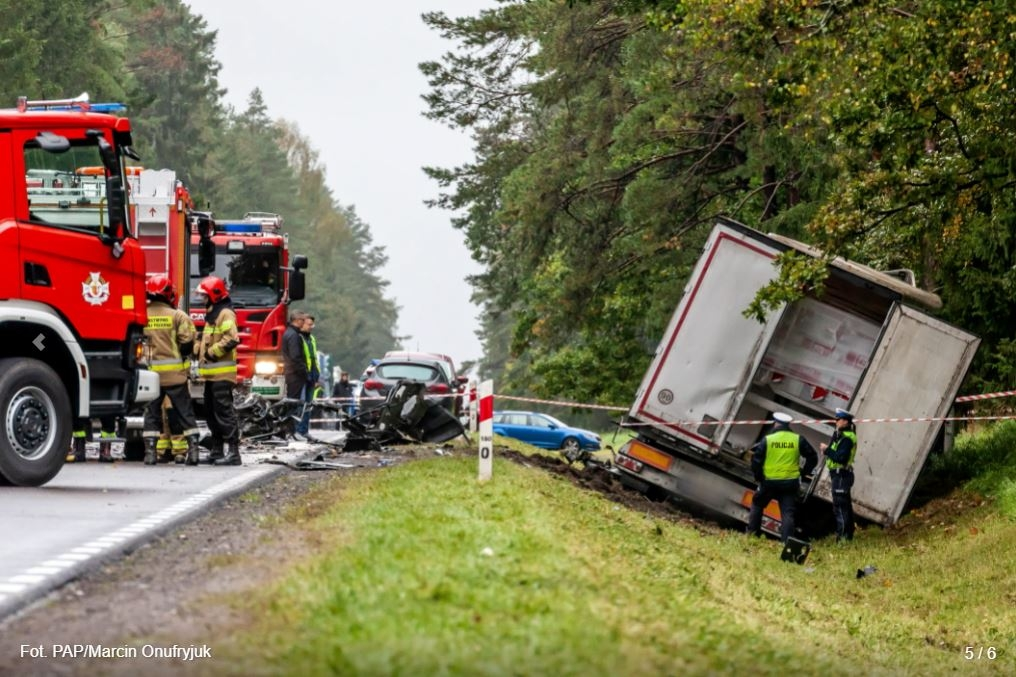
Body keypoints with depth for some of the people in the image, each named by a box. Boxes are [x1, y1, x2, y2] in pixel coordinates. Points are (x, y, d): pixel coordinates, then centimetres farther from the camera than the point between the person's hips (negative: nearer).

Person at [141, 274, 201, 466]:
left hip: (150, 373, 2)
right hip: (175, 374, -2)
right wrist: (182, 358, 9)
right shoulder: (177, 316, -7)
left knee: (152, 413, 9)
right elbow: (187, 342, -10)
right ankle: (192, 449, 1)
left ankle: (150, 451, 3)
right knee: (185, 413, 6)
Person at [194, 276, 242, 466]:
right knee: (212, 412, 13)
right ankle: (217, 451, 19)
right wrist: (199, 349, 13)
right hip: (212, 373, 10)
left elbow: (231, 339, -23)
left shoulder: (225, 314, -11)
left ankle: (233, 452, -15)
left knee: (224, 411, -13)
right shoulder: (212, 315, 22)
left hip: (222, 373, -10)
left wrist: (211, 352, -16)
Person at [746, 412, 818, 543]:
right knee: (788, 512, 2)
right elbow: (812, 457, 7)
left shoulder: (767, 440, -4)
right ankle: (787, 540, -7)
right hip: (790, 483, 1)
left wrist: (758, 477, 7)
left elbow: (756, 459, -5)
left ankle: (752, 532, 22)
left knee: (757, 505, 21)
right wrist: (805, 472, 14)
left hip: (769, 482, -1)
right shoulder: (798, 440, 2)